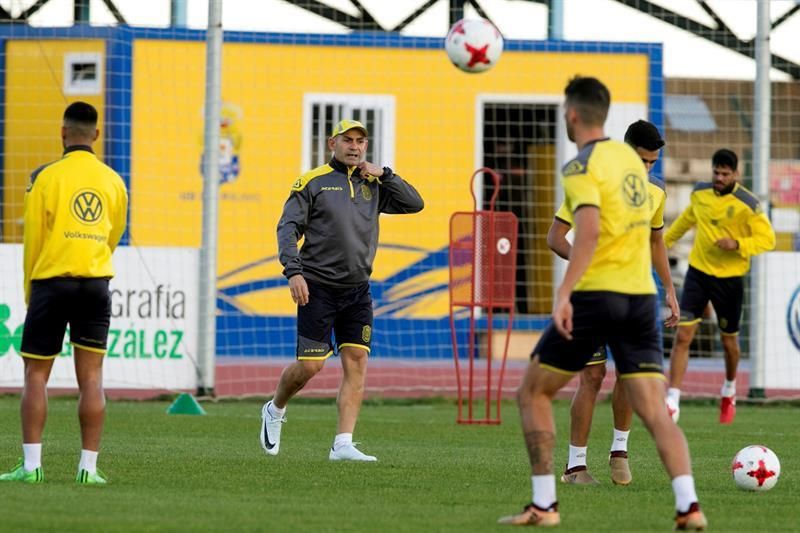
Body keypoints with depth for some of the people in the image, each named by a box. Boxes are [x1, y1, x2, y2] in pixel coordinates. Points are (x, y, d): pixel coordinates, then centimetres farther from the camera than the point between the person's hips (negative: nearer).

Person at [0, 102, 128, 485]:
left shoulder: (48, 176, -5)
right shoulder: (113, 181, 7)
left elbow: (33, 237, -1)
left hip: (52, 281, -3)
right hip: (97, 283, 3)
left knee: (36, 374, 2)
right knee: (91, 377, 3)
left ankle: (31, 464, -5)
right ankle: (88, 465, -2)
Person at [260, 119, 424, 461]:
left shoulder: (372, 185, 13)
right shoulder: (312, 182, -2)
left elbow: (414, 203, 9)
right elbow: (288, 228, -7)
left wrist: (383, 175, 0)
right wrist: (293, 271, -19)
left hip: (357, 291, 4)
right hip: (317, 288, -4)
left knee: (357, 363, -5)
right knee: (309, 365, -6)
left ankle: (343, 444, -6)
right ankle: (275, 410, 24)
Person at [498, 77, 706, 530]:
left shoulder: (582, 167, -8)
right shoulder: (631, 158, 14)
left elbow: (589, 232, -23)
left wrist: (564, 293, -28)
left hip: (595, 294, -6)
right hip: (641, 296, 6)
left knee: (533, 394, 10)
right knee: (654, 411, -1)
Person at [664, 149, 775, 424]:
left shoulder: (747, 204, -14)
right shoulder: (700, 193, 0)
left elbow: (768, 239, -13)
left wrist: (737, 244, -28)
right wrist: (666, 240, 31)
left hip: (730, 278, -2)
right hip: (698, 272, 2)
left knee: (729, 341, 12)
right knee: (683, 336, -11)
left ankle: (729, 390, 42)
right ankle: (672, 402, -12)